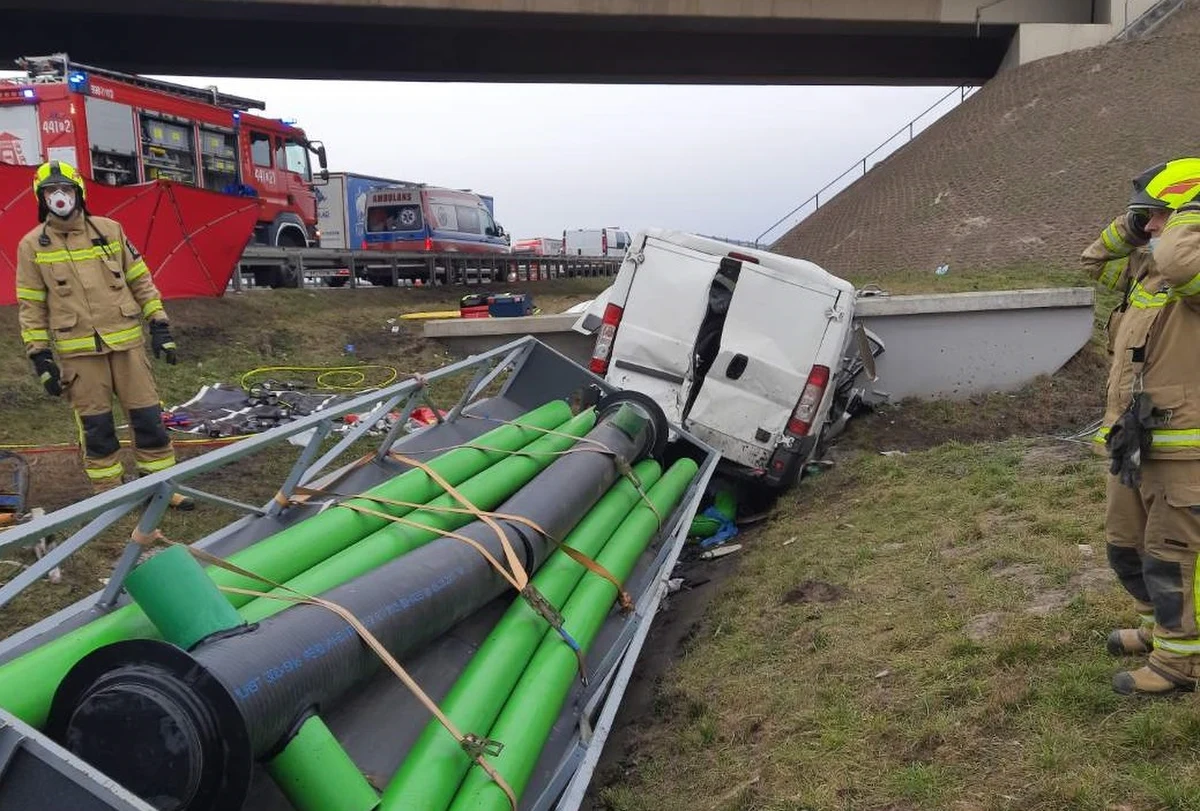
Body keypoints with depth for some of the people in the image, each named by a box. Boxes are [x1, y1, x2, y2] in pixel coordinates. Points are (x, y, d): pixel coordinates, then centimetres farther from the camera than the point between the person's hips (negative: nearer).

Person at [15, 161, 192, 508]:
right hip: (78, 350, -1)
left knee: (147, 415, 3)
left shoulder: (110, 230, 5)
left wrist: (160, 326, 4)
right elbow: (30, 306, 2)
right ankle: (109, 492, 18)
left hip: (126, 341, 1)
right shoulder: (32, 245, 1)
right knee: (95, 426, 5)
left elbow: (141, 280, 9)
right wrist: (39, 356, -2)